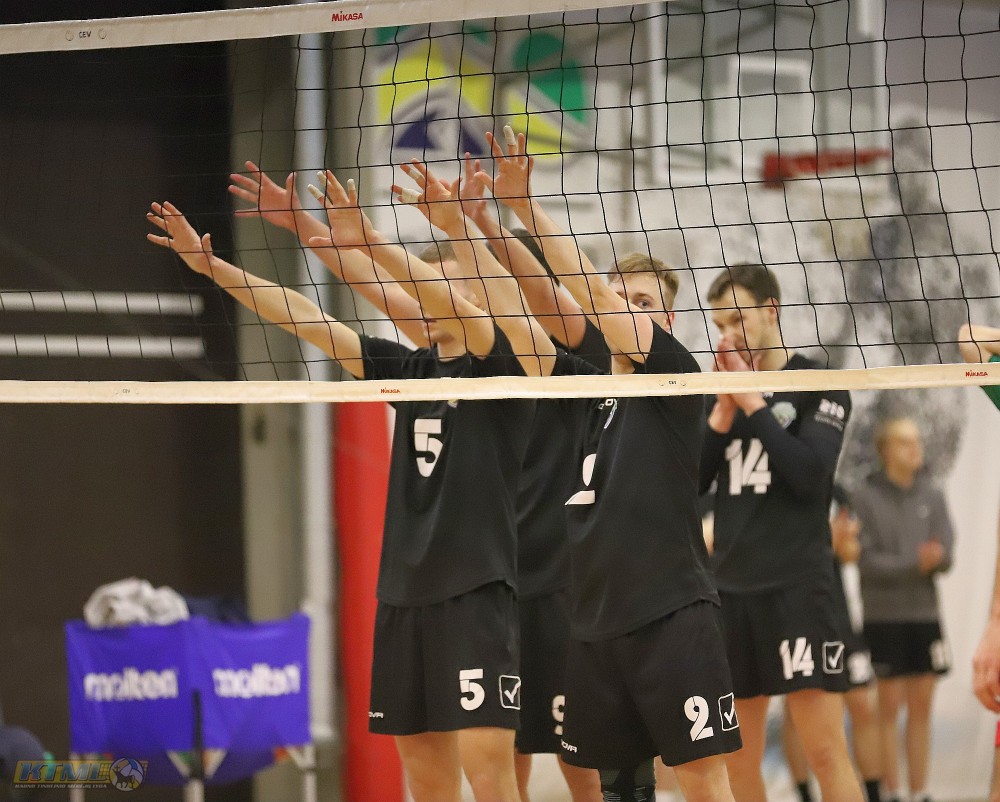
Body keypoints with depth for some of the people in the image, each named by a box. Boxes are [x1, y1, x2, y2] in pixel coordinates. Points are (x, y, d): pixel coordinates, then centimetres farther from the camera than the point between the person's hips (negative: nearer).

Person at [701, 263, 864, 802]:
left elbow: (809, 474, -14)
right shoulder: (720, 393, 14)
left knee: (824, 749, -11)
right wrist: (724, 409, -4)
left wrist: (751, 401, -10)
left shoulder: (819, 387, 0)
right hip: (730, 589, 5)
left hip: (797, 588, -5)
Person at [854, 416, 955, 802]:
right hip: (883, 615, -4)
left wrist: (936, 558, -20)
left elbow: (945, 555, 3)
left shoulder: (932, 497, 9)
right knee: (889, 706, -3)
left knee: (921, 707, 5)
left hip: (925, 614, 4)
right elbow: (866, 560, -10)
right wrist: (914, 564, -21)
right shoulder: (865, 498, -4)